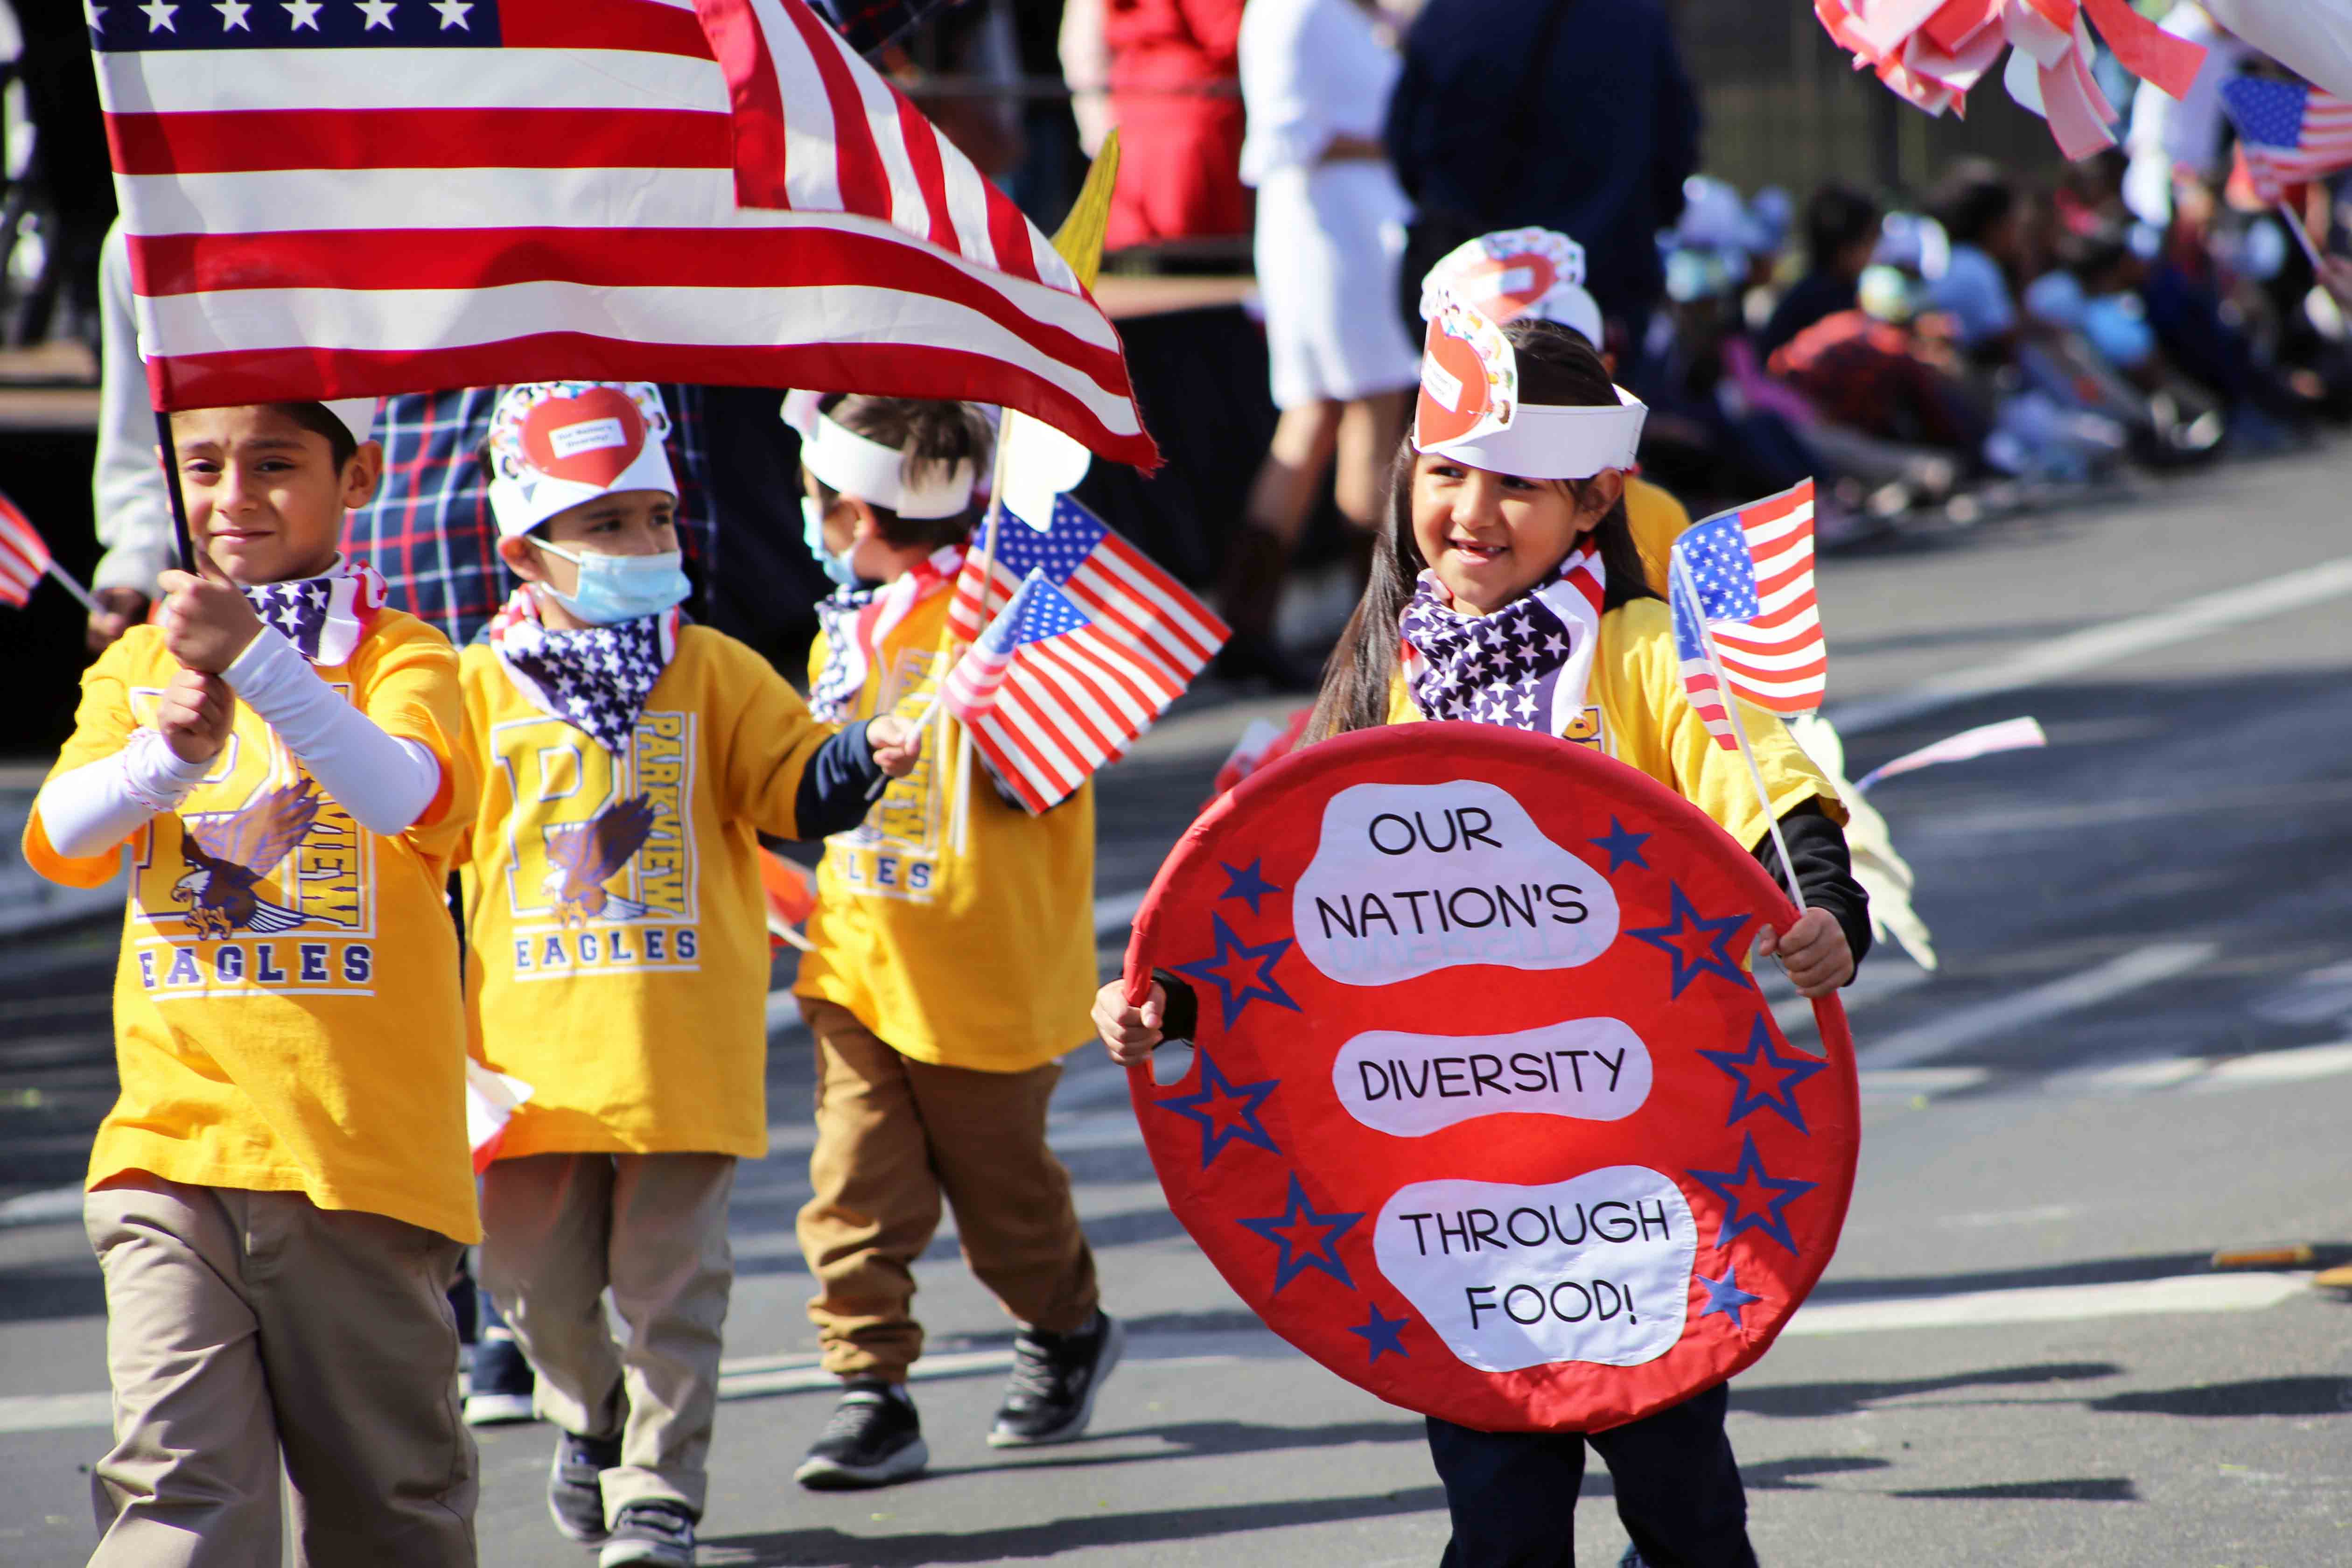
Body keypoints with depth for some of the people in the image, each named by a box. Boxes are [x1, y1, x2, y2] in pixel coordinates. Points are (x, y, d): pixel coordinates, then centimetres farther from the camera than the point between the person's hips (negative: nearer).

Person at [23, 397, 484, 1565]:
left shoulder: (396, 657, 1)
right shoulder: (137, 663, 12)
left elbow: (412, 797, -21)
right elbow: (60, 839, -3)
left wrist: (257, 661, -32)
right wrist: (169, 752, -22)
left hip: (358, 1142, -2)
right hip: (173, 1131, 2)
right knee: (178, 1472, -10)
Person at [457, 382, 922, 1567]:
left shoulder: (713, 674, 5)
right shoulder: (479, 690, 6)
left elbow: (794, 787, -1)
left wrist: (862, 759, -20)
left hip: (683, 1049, -1)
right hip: (531, 1045, 1)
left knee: (669, 1281, -1)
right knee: (536, 1279, 8)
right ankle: (593, 1420, 35)